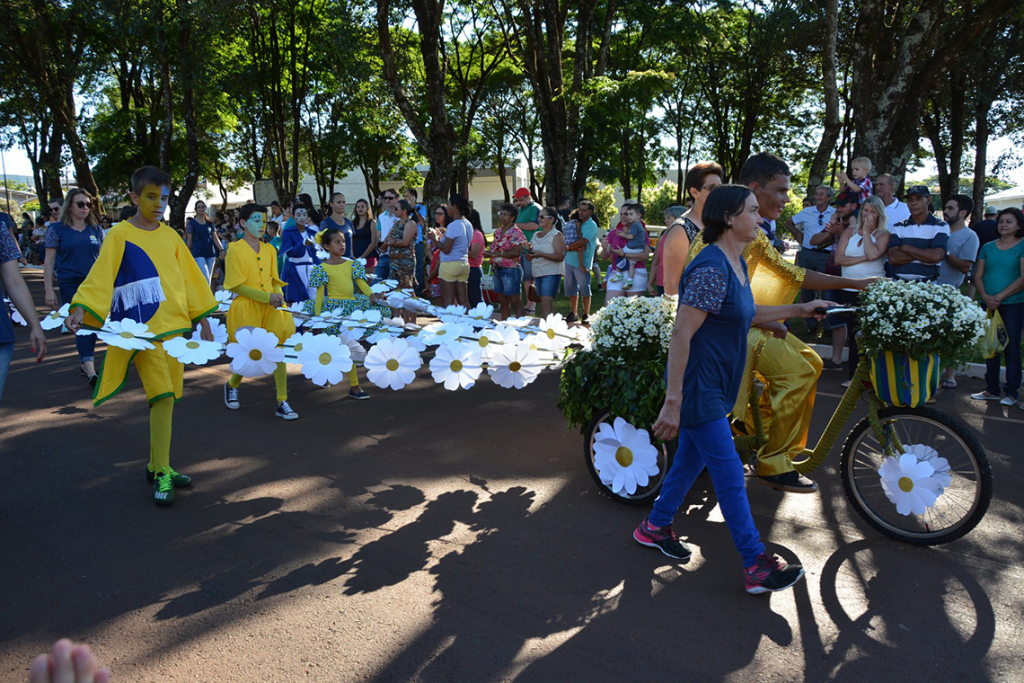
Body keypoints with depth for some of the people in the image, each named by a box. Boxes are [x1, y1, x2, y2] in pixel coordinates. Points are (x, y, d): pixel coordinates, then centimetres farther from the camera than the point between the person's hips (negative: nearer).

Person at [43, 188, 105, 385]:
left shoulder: (95, 228, 10)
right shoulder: (57, 229, 1)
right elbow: (49, 260, 0)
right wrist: (49, 290, -5)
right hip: (70, 285, -4)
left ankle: (84, 361, 25)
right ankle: (90, 371, -17)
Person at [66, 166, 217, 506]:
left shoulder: (169, 235, 11)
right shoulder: (120, 235, -4)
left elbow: (190, 278, 16)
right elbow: (99, 276, -12)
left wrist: (203, 319, 15)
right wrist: (80, 309, -28)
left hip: (175, 326, 5)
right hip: (143, 329, -5)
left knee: (165, 397, 10)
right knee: (163, 396, -13)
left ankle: (156, 465, 23)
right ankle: (162, 475, -4)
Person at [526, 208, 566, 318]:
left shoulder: (556, 235, -5)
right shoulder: (536, 235, 16)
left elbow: (560, 256, -16)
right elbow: (529, 257, 19)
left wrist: (541, 254, -24)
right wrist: (530, 250, -5)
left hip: (551, 273, -7)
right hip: (537, 273, 7)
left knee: (546, 305, -15)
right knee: (544, 304, 10)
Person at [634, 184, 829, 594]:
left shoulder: (737, 264, 9)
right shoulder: (711, 269, -22)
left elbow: (747, 314, 25)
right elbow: (681, 335, -25)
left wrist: (798, 310, 19)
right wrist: (672, 402, -25)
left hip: (715, 387, 10)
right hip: (696, 387, -10)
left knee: (691, 460, 19)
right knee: (730, 475, -2)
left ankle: (655, 527, 36)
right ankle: (756, 566, 9)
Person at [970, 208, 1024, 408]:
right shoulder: (988, 247, 12)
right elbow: (978, 275, 9)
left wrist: (1000, 297, -15)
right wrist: (986, 296, -7)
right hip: (989, 305, 4)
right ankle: (991, 390, 16)